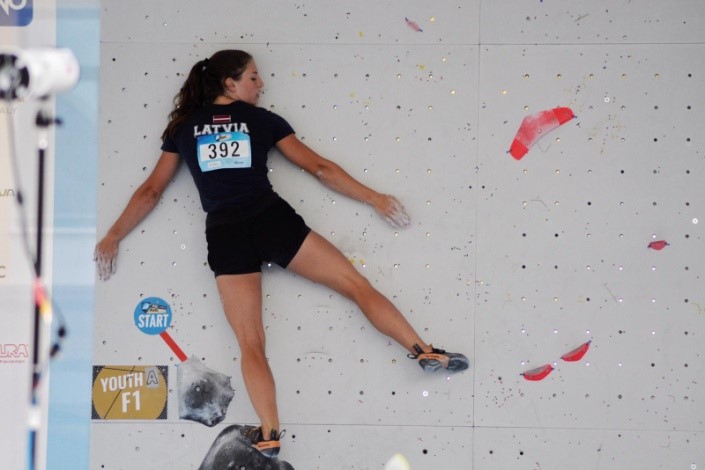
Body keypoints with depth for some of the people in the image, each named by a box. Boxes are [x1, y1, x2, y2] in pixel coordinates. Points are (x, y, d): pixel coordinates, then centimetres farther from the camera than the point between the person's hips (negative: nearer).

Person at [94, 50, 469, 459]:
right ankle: (424, 351, -3)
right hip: (272, 219, -1)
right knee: (358, 285, 5)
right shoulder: (262, 120, 14)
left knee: (250, 344, -3)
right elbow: (320, 168, 12)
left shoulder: (184, 128, 19)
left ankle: (269, 436, -18)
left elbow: (151, 190, 17)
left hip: (225, 233, 2)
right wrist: (375, 199, 17)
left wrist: (113, 237, 24)